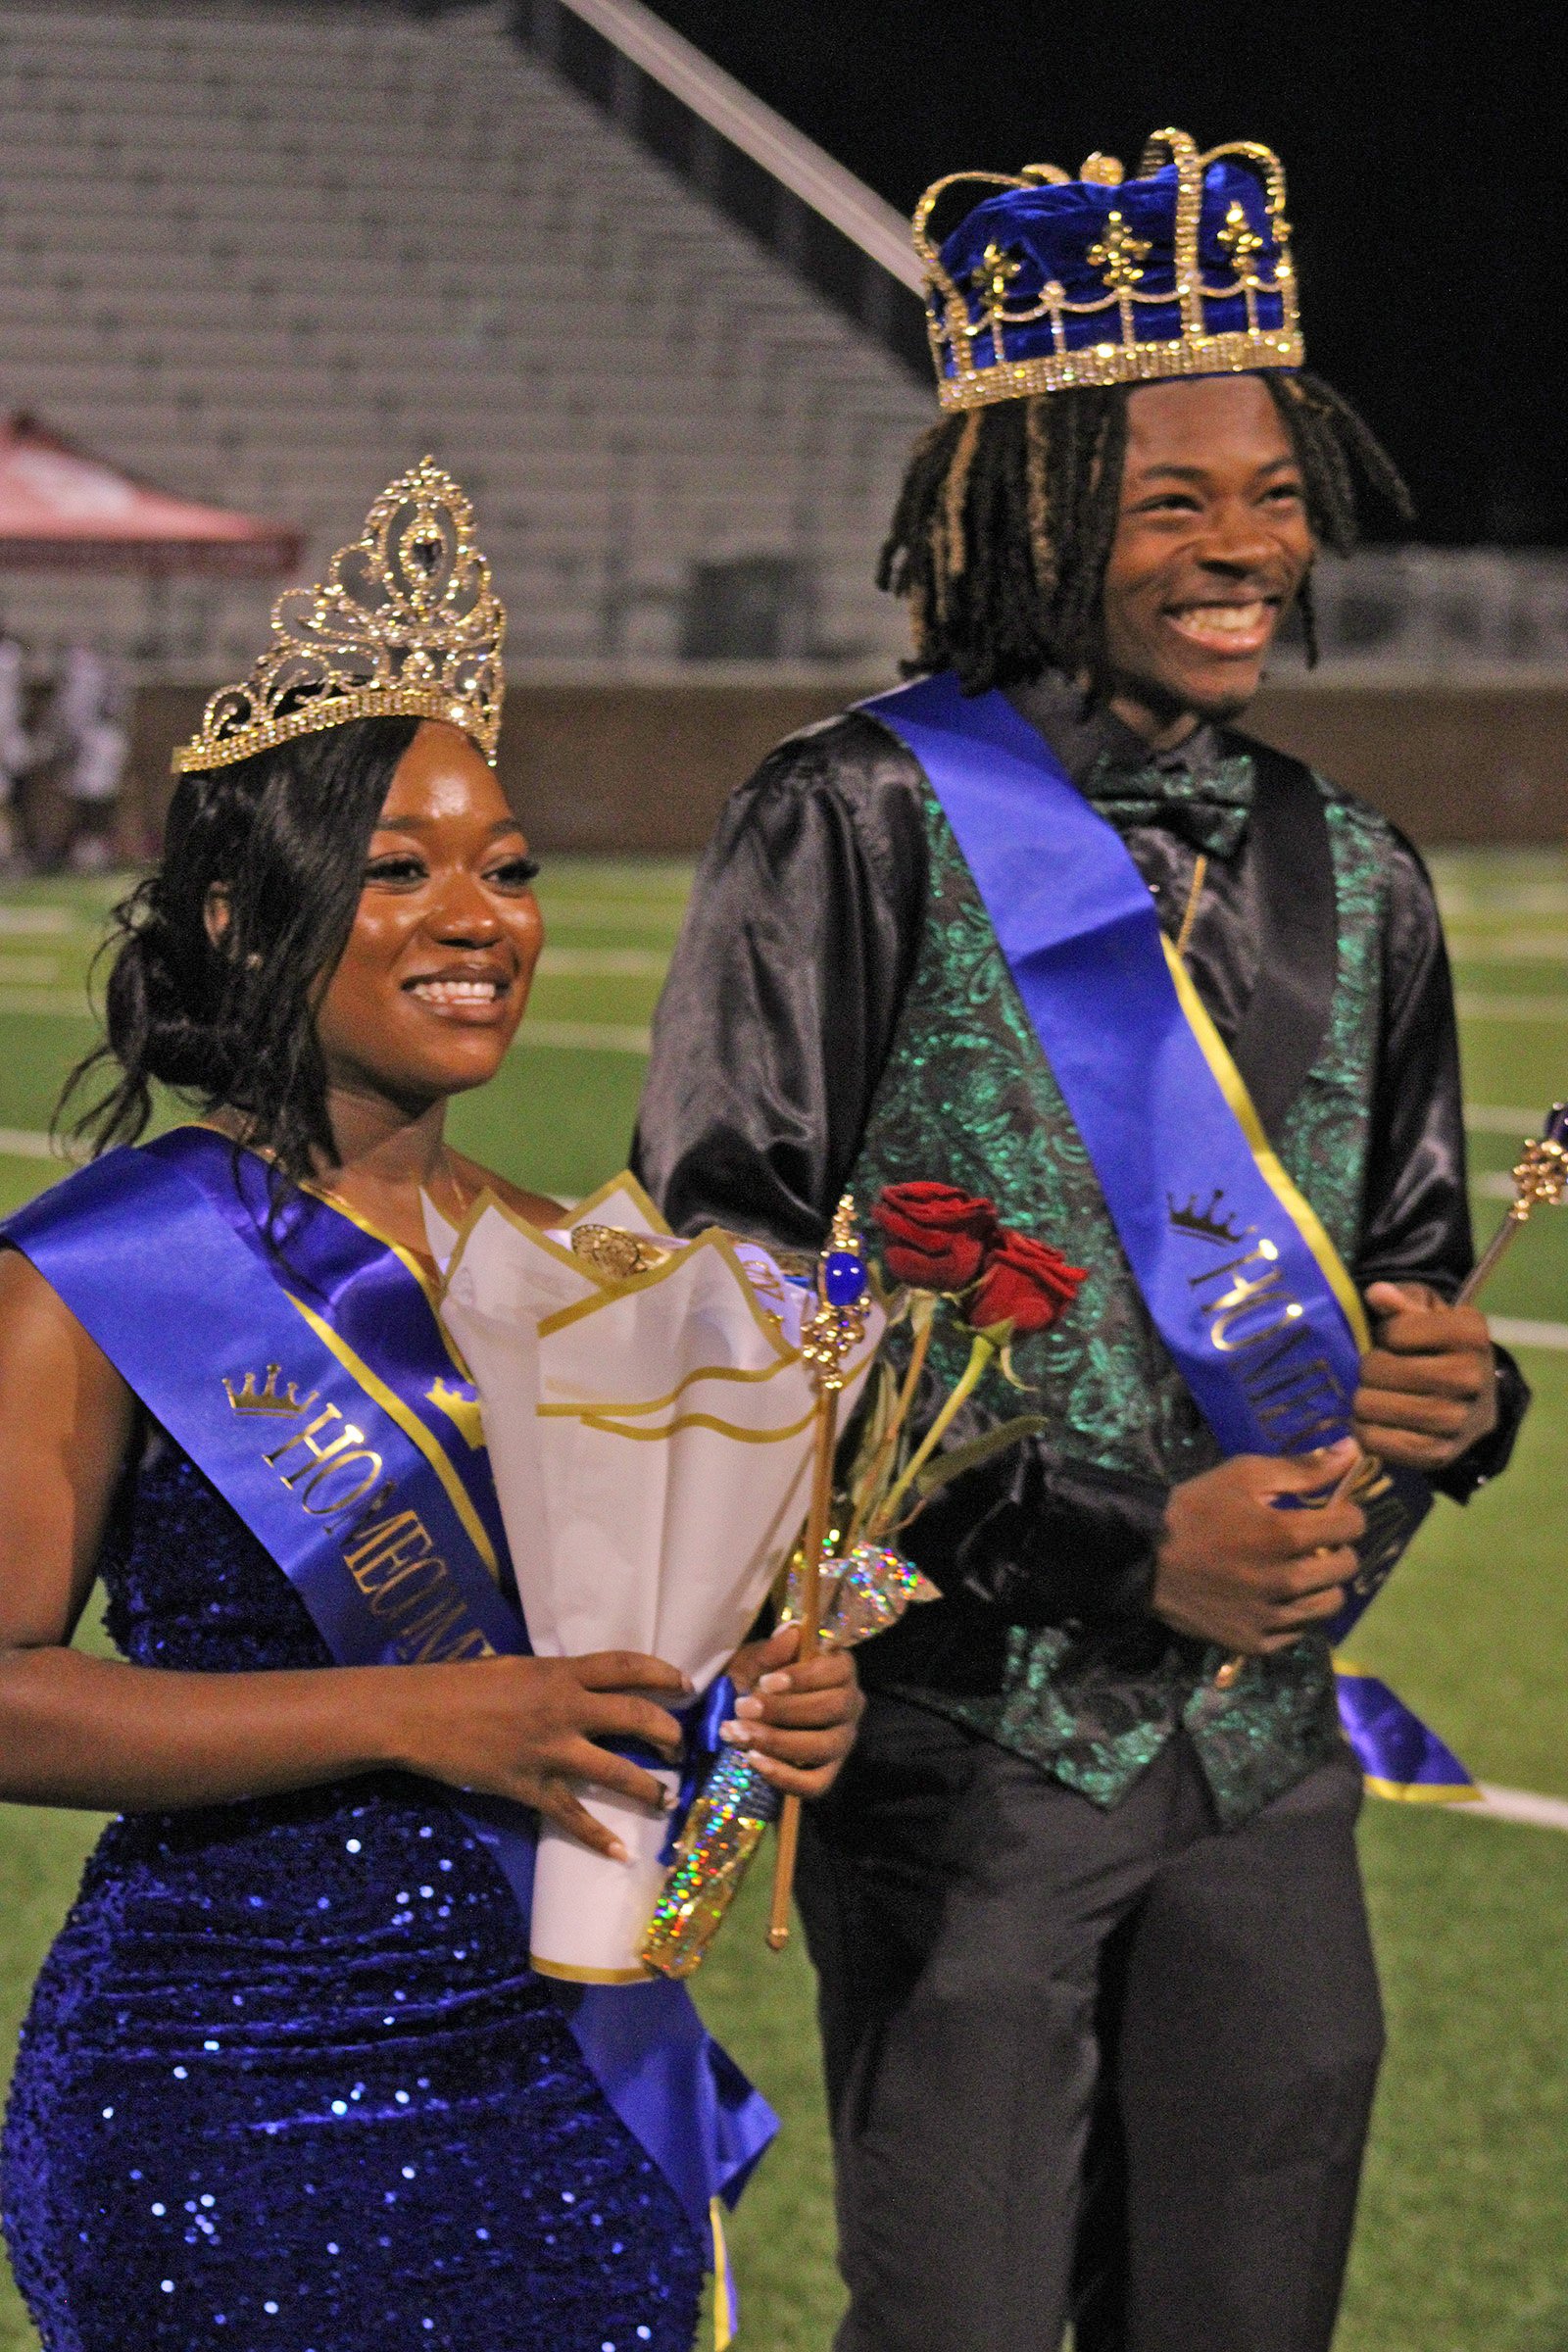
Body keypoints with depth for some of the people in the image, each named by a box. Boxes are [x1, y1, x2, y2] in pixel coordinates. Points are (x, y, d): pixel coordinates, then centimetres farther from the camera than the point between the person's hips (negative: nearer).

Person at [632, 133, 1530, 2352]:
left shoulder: (1345, 876, 11)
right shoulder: (862, 827, -7)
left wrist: (1451, 1394, -4)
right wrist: (1117, 1553, -16)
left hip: (1269, 1763, 5)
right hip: (974, 1744, -5)